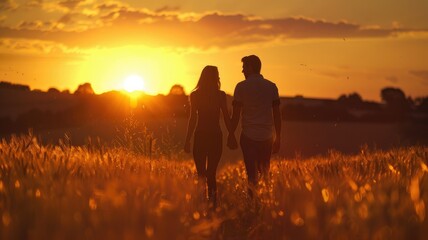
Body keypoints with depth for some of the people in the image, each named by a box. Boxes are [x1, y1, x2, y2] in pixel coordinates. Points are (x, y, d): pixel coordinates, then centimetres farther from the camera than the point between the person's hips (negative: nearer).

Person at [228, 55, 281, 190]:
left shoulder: (241, 87, -2)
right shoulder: (271, 86, 5)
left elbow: (236, 114, -2)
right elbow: (277, 114, 5)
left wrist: (231, 134, 7)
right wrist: (278, 138, 11)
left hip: (248, 136, -3)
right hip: (267, 137, 3)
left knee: (252, 173, -1)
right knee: (265, 172, 13)